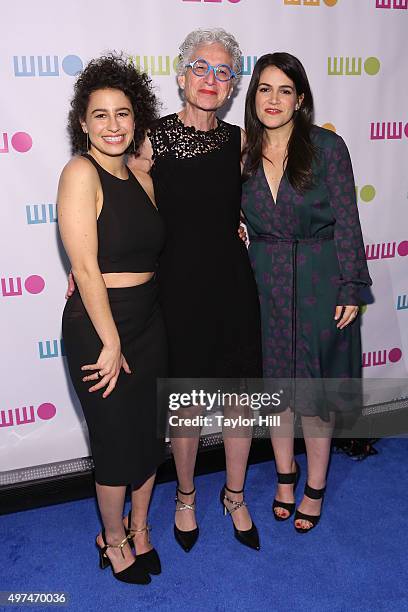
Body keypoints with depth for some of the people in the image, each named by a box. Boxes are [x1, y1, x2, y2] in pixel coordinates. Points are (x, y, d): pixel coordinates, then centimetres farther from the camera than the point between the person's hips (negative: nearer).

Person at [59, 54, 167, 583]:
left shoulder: (141, 179, 7)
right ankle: (113, 539, 35)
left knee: (151, 431, 17)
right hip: (98, 326, -7)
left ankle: (139, 527, 41)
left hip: (149, 319, 7)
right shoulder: (81, 173, -15)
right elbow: (86, 267, -19)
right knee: (117, 439, 8)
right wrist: (111, 343, -17)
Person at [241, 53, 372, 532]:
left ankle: (315, 486, 28)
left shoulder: (327, 147, -8)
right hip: (264, 282, 3)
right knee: (274, 381, 13)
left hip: (318, 283, -3)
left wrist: (350, 288, -10)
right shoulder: (242, 153, 1)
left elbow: (346, 222, -7)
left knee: (314, 386, 7)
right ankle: (285, 474, 35)